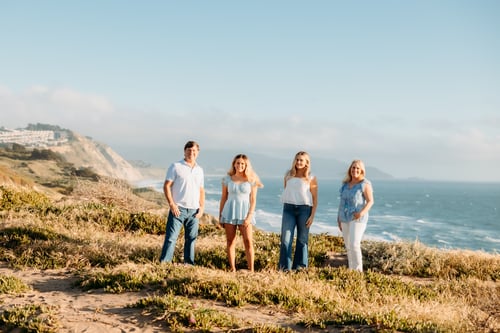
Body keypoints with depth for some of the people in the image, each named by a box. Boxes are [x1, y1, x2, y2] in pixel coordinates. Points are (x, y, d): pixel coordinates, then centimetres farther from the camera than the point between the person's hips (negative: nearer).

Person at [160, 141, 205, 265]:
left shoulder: (199, 170, 15)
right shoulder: (176, 166, -1)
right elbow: (166, 186, -5)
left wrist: (202, 207, 6)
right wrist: (171, 204, -13)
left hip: (194, 210, 5)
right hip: (178, 208, -5)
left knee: (191, 238, 9)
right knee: (171, 237, -7)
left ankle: (189, 264, 18)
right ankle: (164, 263, -4)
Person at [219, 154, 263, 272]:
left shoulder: (251, 180, 1)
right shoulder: (228, 179, 6)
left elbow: (253, 200, -1)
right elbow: (223, 198, 10)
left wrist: (249, 216, -10)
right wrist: (220, 215, 8)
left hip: (245, 212, -2)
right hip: (230, 211, 2)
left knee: (248, 241, -9)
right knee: (230, 241, 2)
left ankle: (251, 270, -6)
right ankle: (232, 269, 8)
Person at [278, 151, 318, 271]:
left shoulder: (311, 178, 3)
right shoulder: (288, 175, 11)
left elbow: (315, 199, 2)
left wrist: (312, 216, -6)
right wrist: (285, 205, 13)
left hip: (304, 209, -2)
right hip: (289, 208, 2)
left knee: (302, 240, 4)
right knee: (285, 239, -5)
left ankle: (299, 267, 11)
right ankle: (284, 267, -2)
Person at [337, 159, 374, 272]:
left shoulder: (365, 184, -6)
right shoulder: (345, 184, 12)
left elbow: (370, 201, -10)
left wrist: (362, 212, -26)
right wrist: (339, 218, 15)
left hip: (357, 218, -6)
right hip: (345, 219, 7)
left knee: (354, 244, -16)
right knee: (348, 246, 8)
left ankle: (358, 270, -9)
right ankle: (351, 270, 14)